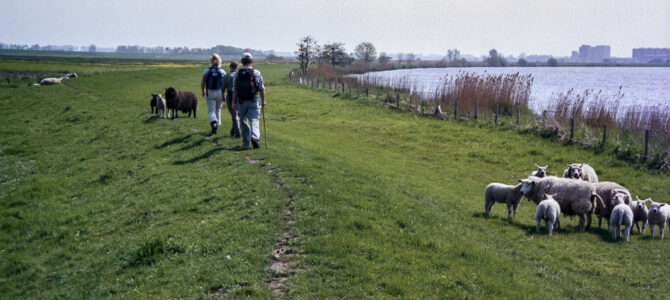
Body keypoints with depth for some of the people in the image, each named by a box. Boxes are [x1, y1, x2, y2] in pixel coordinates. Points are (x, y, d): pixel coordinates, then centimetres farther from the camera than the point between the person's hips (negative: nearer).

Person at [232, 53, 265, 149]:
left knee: (243, 121, 14)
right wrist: (263, 101, 10)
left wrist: (234, 102, 1)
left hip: (241, 101, 1)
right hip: (253, 101, -1)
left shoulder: (237, 73, 1)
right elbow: (261, 88, 1)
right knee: (254, 120, -3)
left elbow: (234, 89, -2)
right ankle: (254, 136, -28)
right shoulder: (256, 73, 0)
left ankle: (246, 142, 18)